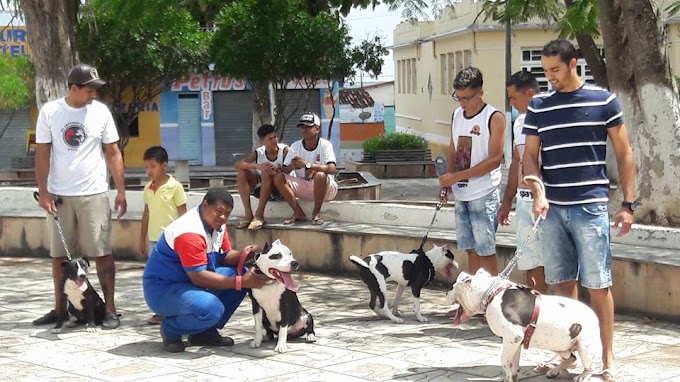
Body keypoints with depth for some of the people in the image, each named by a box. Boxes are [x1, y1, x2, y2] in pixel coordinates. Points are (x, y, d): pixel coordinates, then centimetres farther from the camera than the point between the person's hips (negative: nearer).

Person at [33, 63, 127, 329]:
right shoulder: (49, 111, -2)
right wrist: (43, 192, -6)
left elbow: (113, 153, 3)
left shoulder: (101, 112, -1)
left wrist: (121, 192, -2)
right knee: (58, 254, 8)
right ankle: (60, 308, 19)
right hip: (58, 195, 1)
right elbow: (42, 154, 1)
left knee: (102, 252, -3)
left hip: (93, 194, -1)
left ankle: (110, 309, 2)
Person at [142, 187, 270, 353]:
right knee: (211, 307, -35)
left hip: (192, 282, 10)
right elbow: (198, 277, -29)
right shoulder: (189, 232, -27)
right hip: (163, 288, -10)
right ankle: (170, 330, -4)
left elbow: (224, 257, 10)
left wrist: (243, 254, -13)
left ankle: (205, 331, 6)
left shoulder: (216, 224, 2)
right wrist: (241, 282, -29)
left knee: (240, 273, -2)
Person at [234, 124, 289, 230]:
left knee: (266, 172, -31)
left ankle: (259, 215, -28)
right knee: (241, 172, -16)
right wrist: (257, 166, -35)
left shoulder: (285, 150, -11)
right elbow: (238, 164, -18)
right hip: (261, 190, 4)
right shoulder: (258, 153, -4)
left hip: (280, 190, -4)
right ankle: (248, 214, -19)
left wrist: (276, 171, -40)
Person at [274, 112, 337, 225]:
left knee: (320, 175, -38)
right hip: (303, 187, 5)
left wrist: (307, 165, -36)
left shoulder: (325, 145, -14)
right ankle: (299, 213, -10)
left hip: (325, 189, -4)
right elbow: (283, 170, -4)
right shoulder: (295, 146, 0)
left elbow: (332, 169, -30)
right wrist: (292, 166, -28)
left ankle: (316, 212, -15)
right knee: (278, 177, -16)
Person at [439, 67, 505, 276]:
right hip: (461, 194, 6)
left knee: (485, 250, -4)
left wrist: (457, 176, -17)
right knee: (470, 249, 10)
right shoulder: (457, 115, 10)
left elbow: (494, 159, -15)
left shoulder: (494, 118, -10)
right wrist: (447, 181, 0)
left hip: (484, 194, -6)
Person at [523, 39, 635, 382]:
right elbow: (530, 155, 8)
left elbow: (624, 154, 4)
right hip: (552, 208, 3)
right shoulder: (538, 107, 8)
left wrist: (628, 204, -1)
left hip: (591, 207, -3)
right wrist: (538, 194, -10)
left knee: (598, 284, -2)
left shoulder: (604, 101, 0)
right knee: (562, 282, 7)